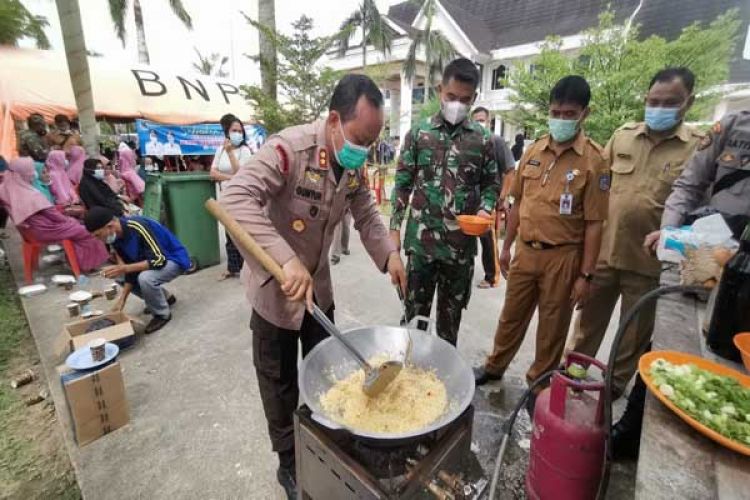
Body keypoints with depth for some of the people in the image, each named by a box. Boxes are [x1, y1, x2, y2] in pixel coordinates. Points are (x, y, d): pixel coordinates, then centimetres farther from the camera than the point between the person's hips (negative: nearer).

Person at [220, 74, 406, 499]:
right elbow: (236, 198, -36)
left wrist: (389, 254, -13)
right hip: (275, 284, -6)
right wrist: (286, 261, -46)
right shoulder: (290, 148, -26)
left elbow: (366, 213, 3)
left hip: (319, 282, 7)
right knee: (281, 382, 12)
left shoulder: (354, 163, -4)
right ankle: (290, 464, 38)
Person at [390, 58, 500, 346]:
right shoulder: (419, 133, 1)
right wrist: (394, 228, -3)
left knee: (451, 316, 17)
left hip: (462, 245, 1)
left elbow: (492, 184, 10)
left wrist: (485, 210, -11)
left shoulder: (482, 139, 3)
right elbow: (402, 184, 2)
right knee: (415, 313, 11)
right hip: (421, 241, -1)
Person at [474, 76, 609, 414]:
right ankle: (494, 367, 38)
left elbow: (594, 223, -9)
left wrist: (586, 275, -10)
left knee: (552, 326, 13)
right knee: (512, 316, 18)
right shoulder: (533, 152, 4)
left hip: (563, 257, -3)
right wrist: (506, 247, 10)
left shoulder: (593, 160, -8)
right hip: (525, 251, 4)